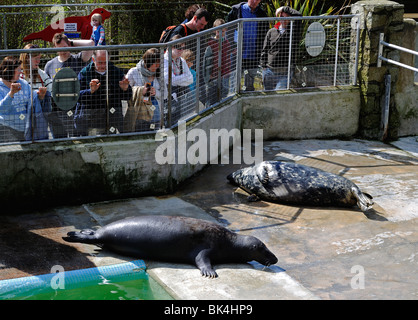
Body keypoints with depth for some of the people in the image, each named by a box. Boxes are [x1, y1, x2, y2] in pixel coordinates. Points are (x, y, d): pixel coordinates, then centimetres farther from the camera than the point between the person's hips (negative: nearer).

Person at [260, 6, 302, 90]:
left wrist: (285, 9, -5)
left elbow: (298, 15, -17)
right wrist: (264, 66, 4)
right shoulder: (271, 32, 9)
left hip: (285, 73, -3)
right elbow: (264, 51, 12)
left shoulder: (293, 31, 0)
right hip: (269, 71, 3)